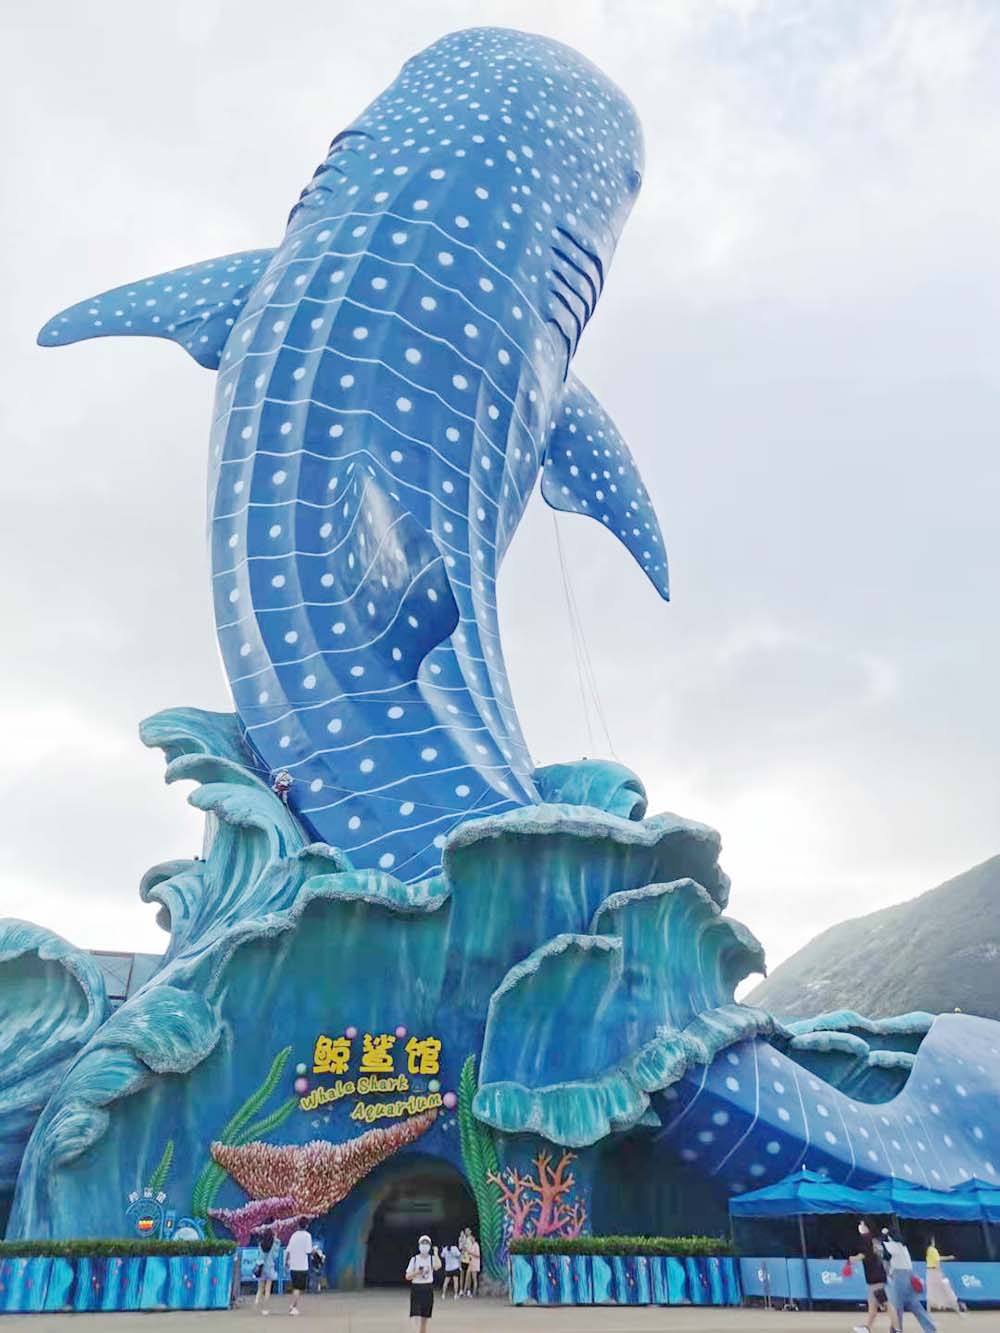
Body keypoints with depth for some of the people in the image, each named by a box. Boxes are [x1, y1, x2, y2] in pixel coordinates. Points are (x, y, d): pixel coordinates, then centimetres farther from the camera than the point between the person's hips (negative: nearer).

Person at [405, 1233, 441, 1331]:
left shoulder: (432, 1258, 0)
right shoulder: (414, 1259, -1)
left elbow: (438, 1266, -23)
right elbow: (407, 1276, 0)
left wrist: (436, 1253, -18)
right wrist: (417, 1272, -16)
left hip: (428, 1288, 2)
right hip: (416, 1288, -2)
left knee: (425, 1316, 11)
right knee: (416, 1315, -13)